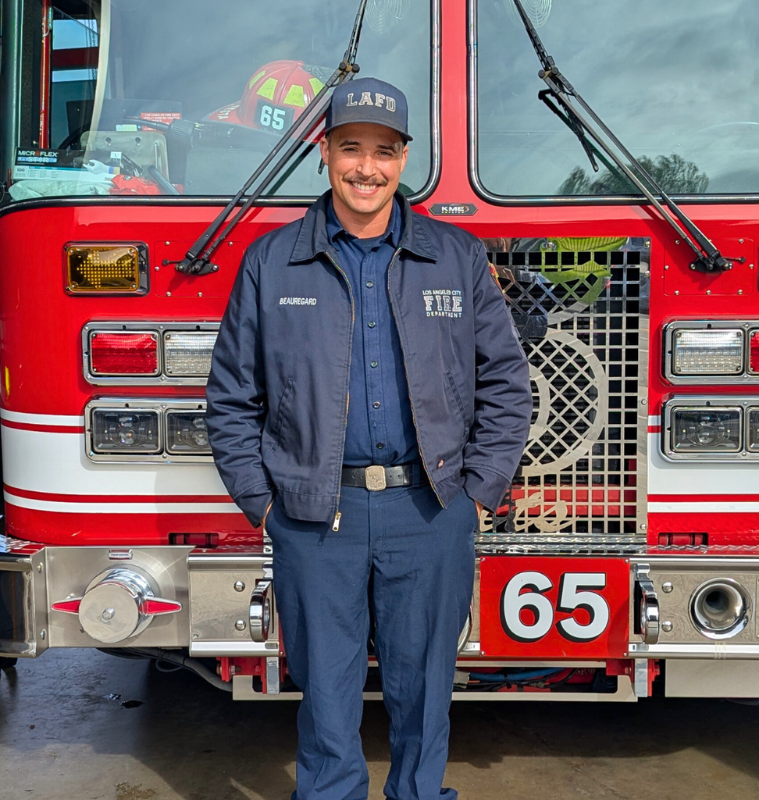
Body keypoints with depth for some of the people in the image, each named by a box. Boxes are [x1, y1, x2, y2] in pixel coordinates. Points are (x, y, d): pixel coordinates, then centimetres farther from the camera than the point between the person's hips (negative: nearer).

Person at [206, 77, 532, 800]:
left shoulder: (458, 258, 6)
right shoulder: (270, 263, 4)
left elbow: (504, 382, 8)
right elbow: (233, 396, 7)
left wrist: (478, 489, 1)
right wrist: (261, 498, 1)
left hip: (429, 512, 1)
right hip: (315, 517, 0)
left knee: (422, 687, 13)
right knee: (325, 690, 9)